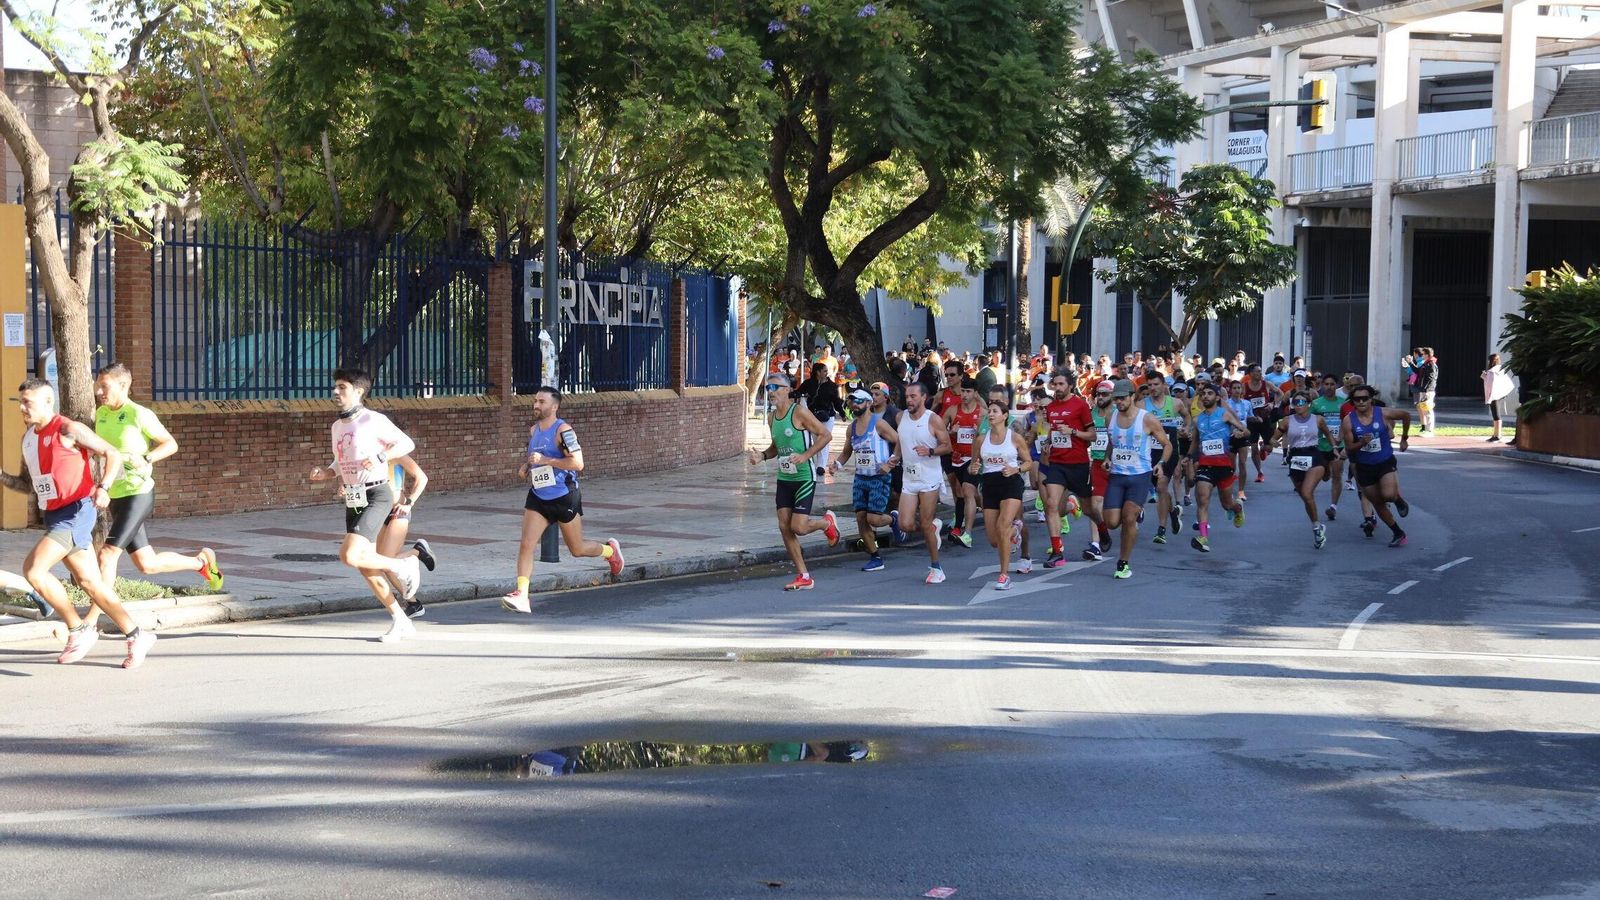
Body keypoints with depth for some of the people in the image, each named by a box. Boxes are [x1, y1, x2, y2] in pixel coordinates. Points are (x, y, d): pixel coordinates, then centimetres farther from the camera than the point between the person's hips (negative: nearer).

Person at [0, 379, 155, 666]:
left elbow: (113, 455, -11)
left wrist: (103, 488, -26)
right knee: (89, 582, 7)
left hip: (76, 511, -9)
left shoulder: (67, 430, -10)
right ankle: (136, 636, 14)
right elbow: (28, 485, 23)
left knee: (33, 569, -19)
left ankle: (79, 630, -8)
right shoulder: (28, 437, 15)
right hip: (54, 515, 9)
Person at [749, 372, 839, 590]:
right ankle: (803, 577, 8)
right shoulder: (772, 417, 10)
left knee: (798, 527, -12)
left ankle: (827, 522, 23)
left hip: (804, 478, -7)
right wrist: (762, 456, 2)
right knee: (784, 527, 0)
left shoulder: (799, 412, -13)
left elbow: (825, 435, -13)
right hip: (784, 478, 7)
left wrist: (805, 456, -22)